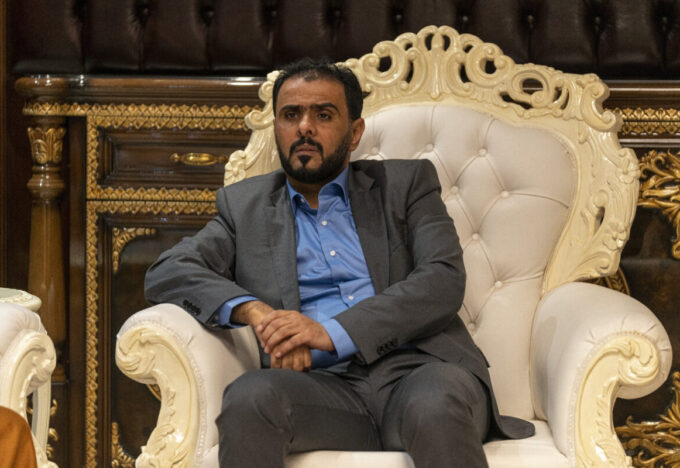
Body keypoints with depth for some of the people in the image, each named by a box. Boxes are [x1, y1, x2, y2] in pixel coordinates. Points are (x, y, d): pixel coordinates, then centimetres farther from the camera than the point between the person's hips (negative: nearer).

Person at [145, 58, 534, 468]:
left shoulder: (406, 184, 18)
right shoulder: (246, 206, 23)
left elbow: (444, 280, 2)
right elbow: (168, 272, 10)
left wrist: (332, 332, -10)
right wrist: (254, 309, -10)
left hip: (416, 368, -1)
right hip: (324, 384, 2)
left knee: (435, 407, -37)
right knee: (250, 396, -32)